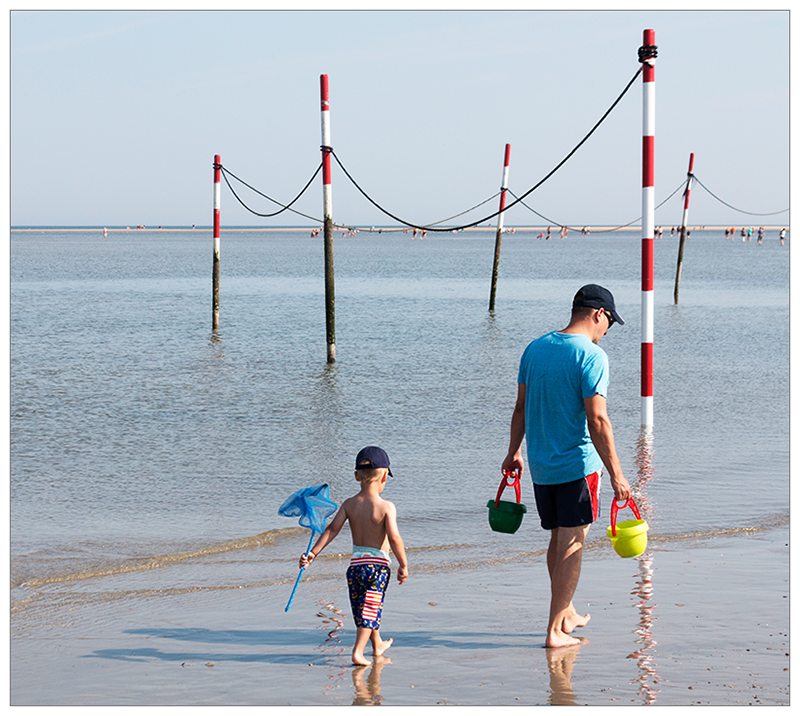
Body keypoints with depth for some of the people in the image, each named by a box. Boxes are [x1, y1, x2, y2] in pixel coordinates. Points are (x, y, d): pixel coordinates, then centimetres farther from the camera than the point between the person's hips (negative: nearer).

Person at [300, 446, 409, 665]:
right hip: (378, 564, -5)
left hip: (356, 563, 5)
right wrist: (403, 565, -10)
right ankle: (358, 652, -13)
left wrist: (313, 553, -6)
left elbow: (332, 529, -7)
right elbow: (394, 538, -19)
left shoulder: (349, 504, -1)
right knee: (370, 610, -2)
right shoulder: (386, 507, -13)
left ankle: (378, 645, 37)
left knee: (361, 609, 19)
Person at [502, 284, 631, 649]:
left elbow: (521, 407, 13)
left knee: (558, 539, 20)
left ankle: (565, 613, 33)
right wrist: (616, 475, -16)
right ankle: (555, 630, -1)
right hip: (578, 464, -7)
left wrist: (513, 452, 23)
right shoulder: (591, 356, -15)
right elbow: (597, 420, -19)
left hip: (540, 465, 7)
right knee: (572, 545, -1)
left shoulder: (535, 348, 6)